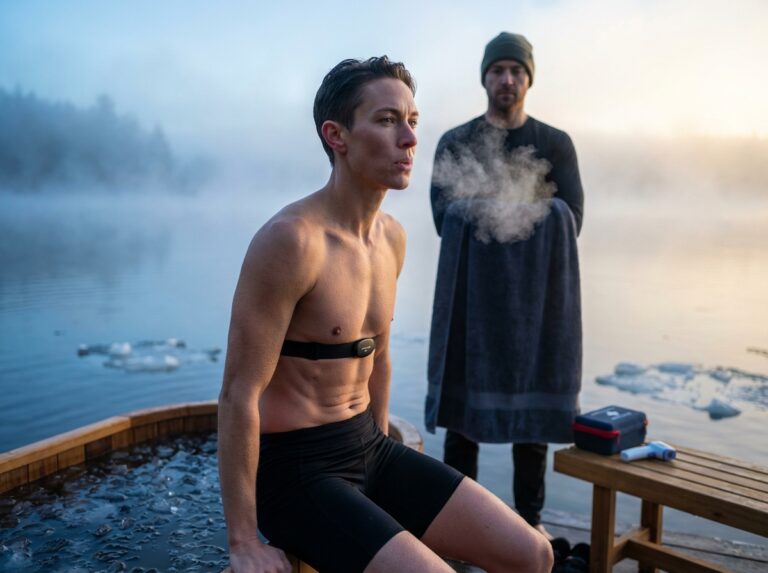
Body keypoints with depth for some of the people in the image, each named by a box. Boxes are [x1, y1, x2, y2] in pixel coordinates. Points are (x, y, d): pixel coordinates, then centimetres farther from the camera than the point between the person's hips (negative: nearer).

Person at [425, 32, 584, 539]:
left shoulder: (556, 143, 9)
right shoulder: (455, 143, 7)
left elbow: (571, 221, 0)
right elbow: (443, 219, -3)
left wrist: (488, 211, -9)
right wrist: (519, 210, -9)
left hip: (536, 288, 1)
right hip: (471, 288, 0)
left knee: (533, 397, 2)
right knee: (463, 393, 0)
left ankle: (530, 515, 15)